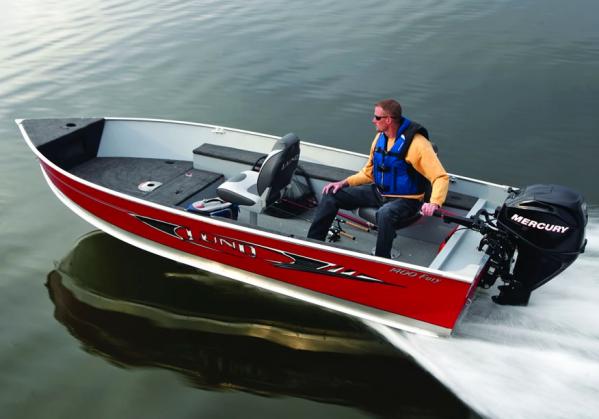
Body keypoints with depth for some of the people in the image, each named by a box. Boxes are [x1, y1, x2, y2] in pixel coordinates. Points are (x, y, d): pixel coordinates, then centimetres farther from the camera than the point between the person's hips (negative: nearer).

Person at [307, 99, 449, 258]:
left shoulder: (417, 143, -19)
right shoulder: (380, 137, 3)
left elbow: (441, 177, -21)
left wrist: (434, 203, -38)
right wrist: (344, 183, 2)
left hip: (405, 199, -7)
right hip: (378, 192, 7)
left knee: (384, 213, -42)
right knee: (332, 194, -1)